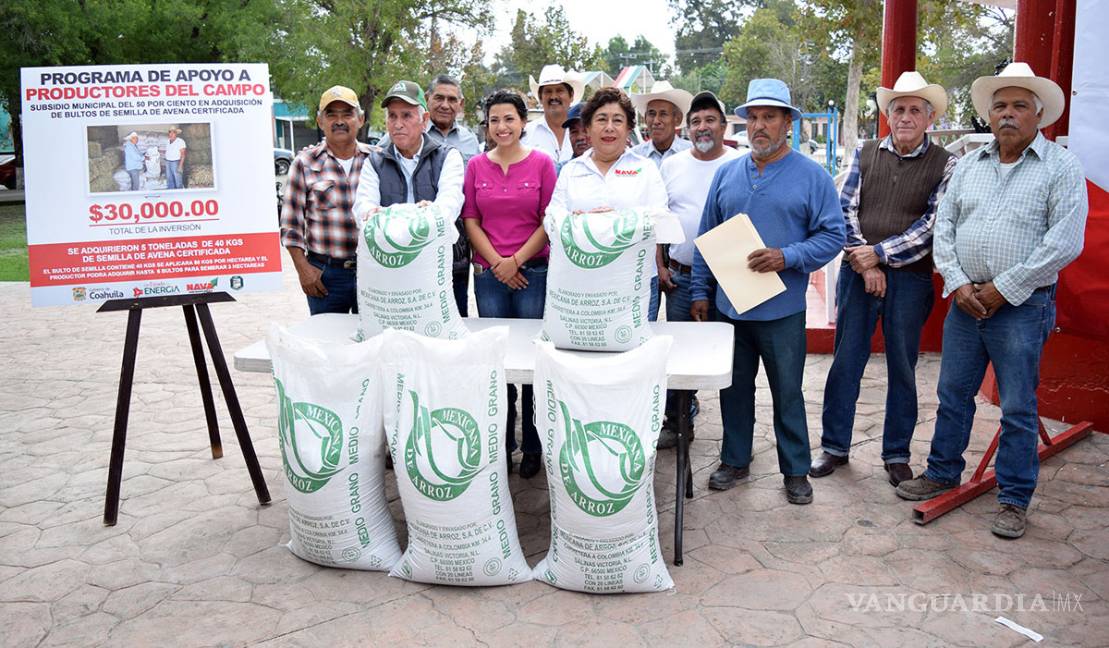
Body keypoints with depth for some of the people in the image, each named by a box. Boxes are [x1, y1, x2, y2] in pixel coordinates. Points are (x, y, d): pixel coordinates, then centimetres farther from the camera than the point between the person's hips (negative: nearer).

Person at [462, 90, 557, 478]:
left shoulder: (541, 164, 1)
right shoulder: (476, 166, 8)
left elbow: (549, 221, -1)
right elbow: (471, 220, 7)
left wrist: (516, 261, -7)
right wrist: (497, 263, -4)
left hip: (533, 272, -2)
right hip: (488, 273, 2)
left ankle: (533, 446, 13)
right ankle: (501, 445, 19)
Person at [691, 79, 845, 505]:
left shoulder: (812, 176, -3)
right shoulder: (726, 174, 8)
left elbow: (832, 235, -5)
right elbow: (706, 238, 11)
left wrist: (787, 257, -20)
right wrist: (700, 293, 7)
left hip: (782, 309, -3)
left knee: (787, 394, 7)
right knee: (734, 388, 14)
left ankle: (796, 471, 22)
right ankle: (735, 461, 29)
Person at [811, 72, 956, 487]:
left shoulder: (945, 164, 1)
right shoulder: (865, 154, 7)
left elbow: (932, 224, -7)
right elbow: (846, 210, 1)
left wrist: (878, 253, -13)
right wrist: (865, 264, -9)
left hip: (910, 278, -1)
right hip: (858, 272, 2)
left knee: (902, 367, 7)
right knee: (846, 360, 5)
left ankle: (897, 454, 20)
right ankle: (835, 446, 17)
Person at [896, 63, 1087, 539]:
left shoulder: (1061, 167, -4)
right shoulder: (969, 165, 10)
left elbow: (1064, 242, -12)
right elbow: (944, 226, 8)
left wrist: (1001, 290, -14)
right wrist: (959, 284, -6)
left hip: (1023, 305, -4)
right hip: (965, 299, 5)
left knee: (1018, 409, 3)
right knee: (953, 393, 13)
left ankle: (1014, 499, 16)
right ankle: (942, 473, 30)